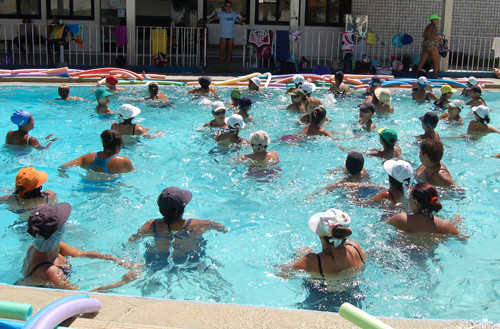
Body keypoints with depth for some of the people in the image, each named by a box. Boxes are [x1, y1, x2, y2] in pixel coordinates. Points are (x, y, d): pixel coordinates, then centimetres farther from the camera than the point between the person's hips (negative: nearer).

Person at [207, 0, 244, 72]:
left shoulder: (234, 15, 4)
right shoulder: (221, 14, -5)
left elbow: (241, 23, 6)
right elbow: (216, 16, -25)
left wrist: (241, 20, -19)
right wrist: (210, 19, -47)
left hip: (231, 36, 3)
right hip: (223, 36, -3)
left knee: (229, 52, 6)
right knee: (221, 52, -7)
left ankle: (227, 68, 15)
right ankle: (220, 68, -1)